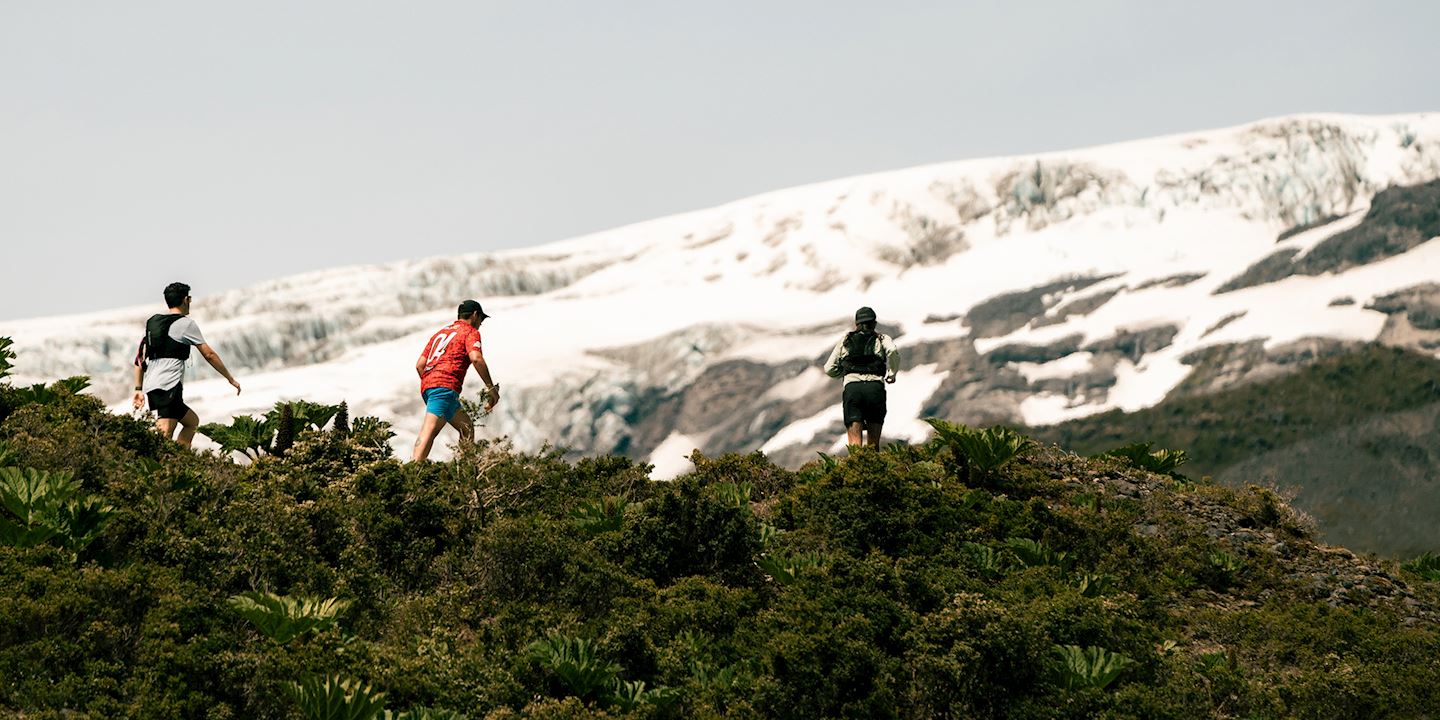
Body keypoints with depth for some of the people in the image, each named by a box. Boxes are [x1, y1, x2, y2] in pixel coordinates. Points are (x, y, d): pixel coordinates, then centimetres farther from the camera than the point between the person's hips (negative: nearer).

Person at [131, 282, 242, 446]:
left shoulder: (152, 322, 19)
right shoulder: (186, 323, -1)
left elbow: (140, 359, 18)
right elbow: (209, 355, 2)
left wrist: (138, 389, 19)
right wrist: (231, 379, 11)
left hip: (151, 386, 8)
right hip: (169, 387, -8)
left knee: (192, 421, 21)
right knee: (164, 435, -17)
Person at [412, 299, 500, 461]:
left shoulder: (440, 333, 29)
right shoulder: (470, 332, 7)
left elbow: (419, 365, 21)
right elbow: (476, 358, -13)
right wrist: (491, 388, -9)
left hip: (427, 387, 8)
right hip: (445, 385, -8)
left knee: (467, 427, 18)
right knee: (428, 432, -20)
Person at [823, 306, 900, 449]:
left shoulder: (845, 341, 23)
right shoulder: (882, 339, 19)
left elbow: (830, 370, 21)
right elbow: (892, 351, -5)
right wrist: (892, 374, 10)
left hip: (852, 389, 0)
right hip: (876, 388, 0)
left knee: (855, 446, -10)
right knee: (873, 444, 9)